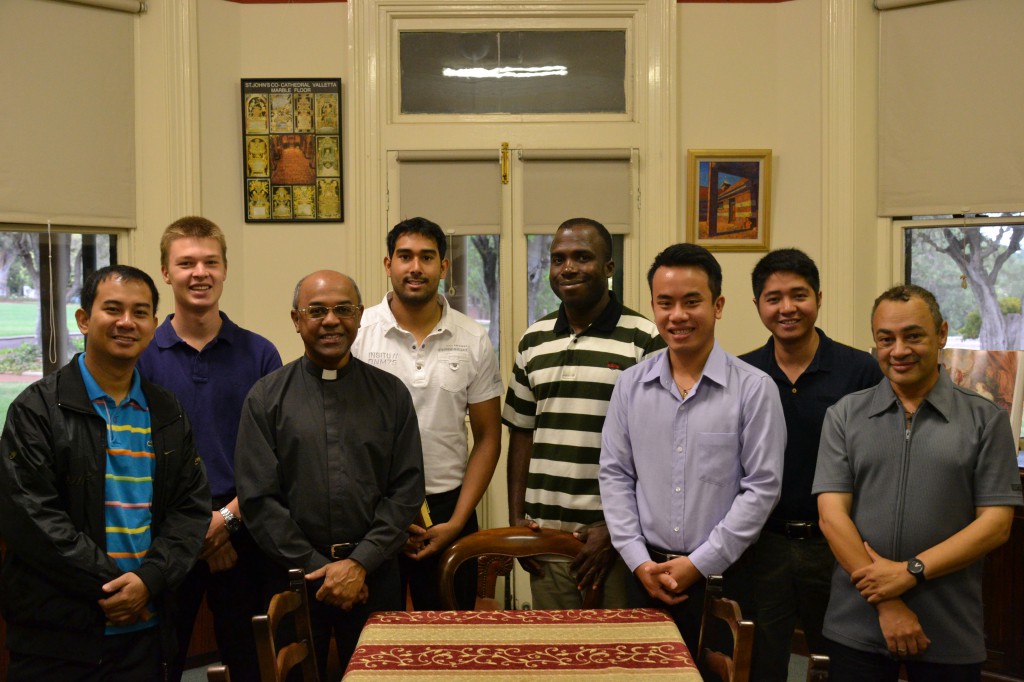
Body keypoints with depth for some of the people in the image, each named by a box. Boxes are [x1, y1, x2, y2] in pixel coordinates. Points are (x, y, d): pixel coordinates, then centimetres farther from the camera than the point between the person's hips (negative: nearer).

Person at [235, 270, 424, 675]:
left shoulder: (391, 394, 4)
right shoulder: (266, 398, 0)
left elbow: (407, 490, 0)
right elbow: (258, 499, -4)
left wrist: (359, 563, -10)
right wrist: (317, 568, -8)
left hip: (374, 575, 1)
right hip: (295, 575, -1)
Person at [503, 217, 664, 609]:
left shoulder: (645, 341, -5)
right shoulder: (534, 341, 11)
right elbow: (521, 433, 14)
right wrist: (516, 518, 6)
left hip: (620, 536, -4)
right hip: (545, 533, 4)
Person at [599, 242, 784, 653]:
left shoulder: (754, 389, -8)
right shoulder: (630, 385, 3)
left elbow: (762, 488, -8)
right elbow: (614, 476, 6)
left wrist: (699, 564, -9)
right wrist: (639, 560, -3)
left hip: (724, 575, -2)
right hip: (646, 575, 3)